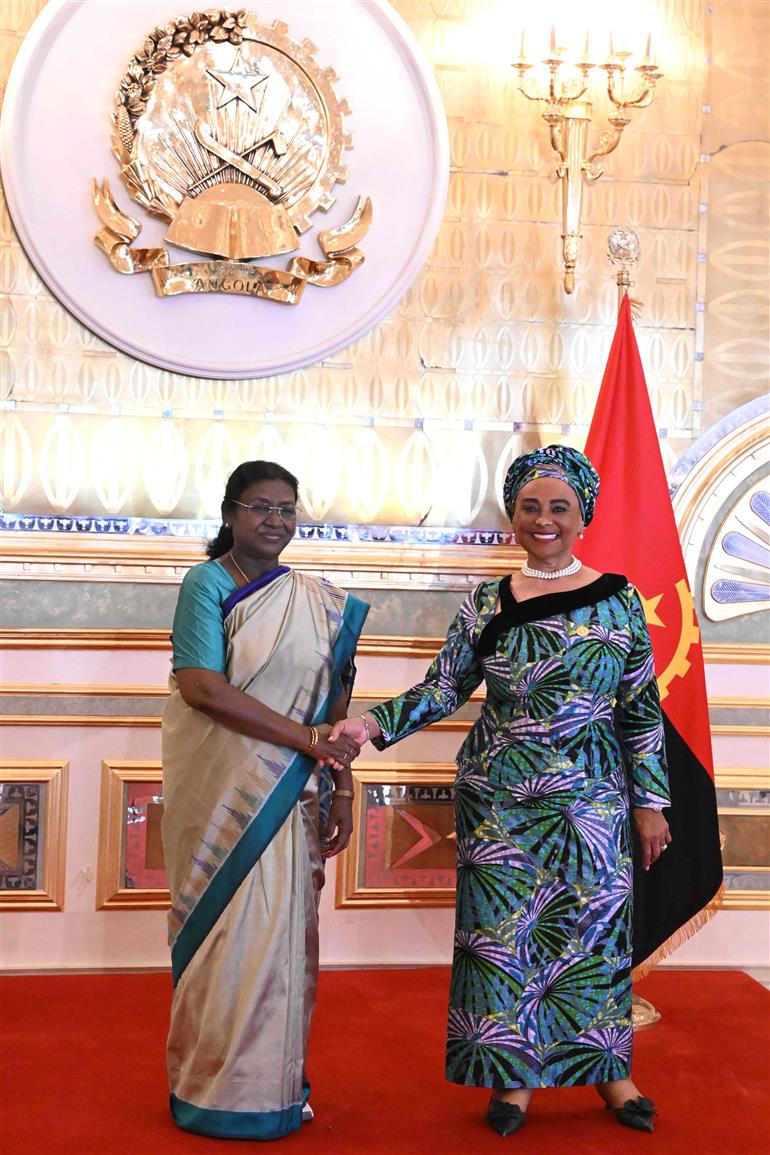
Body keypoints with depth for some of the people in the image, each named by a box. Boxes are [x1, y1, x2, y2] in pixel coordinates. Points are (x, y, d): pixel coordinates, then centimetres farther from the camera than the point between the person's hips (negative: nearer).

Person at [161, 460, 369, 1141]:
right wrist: (307, 739, -18)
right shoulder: (207, 584, -5)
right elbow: (200, 687, -18)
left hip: (288, 796, 4)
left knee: (282, 928, 8)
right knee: (226, 928, 2)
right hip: (220, 790, -4)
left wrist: (343, 789, 0)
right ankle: (219, 1086, 17)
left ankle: (276, 1079, 22)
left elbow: (335, 708, 9)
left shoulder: (320, 603, 9)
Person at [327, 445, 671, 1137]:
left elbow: (643, 710, 1)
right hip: (498, 798, 1)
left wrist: (650, 802, -1)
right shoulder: (487, 604, 2)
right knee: (502, 930, 5)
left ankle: (607, 1068, 27)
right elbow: (444, 689, 3)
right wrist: (373, 723, -11)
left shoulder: (618, 600, -1)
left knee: (594, 926, 8)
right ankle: (514, 1074, 21)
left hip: (591, 799, 0)